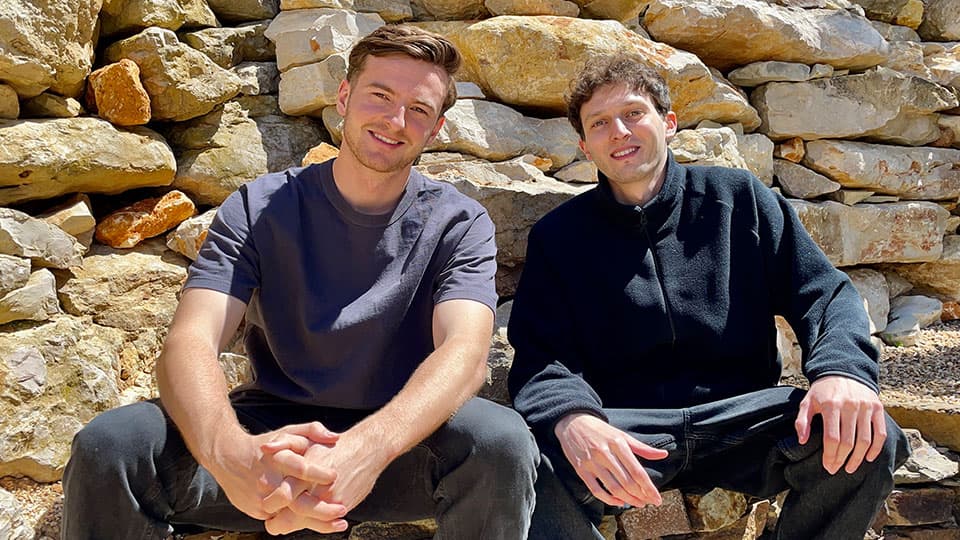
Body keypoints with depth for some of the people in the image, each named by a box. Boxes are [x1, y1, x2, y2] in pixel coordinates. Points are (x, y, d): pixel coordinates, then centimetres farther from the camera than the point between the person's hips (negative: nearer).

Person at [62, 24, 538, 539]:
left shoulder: (459, 224, -4)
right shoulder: (259, 209, -4)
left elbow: (465, 351, -22)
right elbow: (189, 342, -17)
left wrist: (367, 448, -44)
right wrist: (231, 451, -42)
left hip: (402, 443, 0)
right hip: (271, 433, 1)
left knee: (501, 440, -32)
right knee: (107, 444, -25)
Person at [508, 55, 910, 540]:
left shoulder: (738, 198, 12)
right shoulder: (557, 236, 8)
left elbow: (821, 292, 6)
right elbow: (540, 357, -3)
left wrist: (843, 368, -19)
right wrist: (571, 418, -28)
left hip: (741, 417, 3)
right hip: (622, 425, -2)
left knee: (868, 438, -26)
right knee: (533, 466, -35)